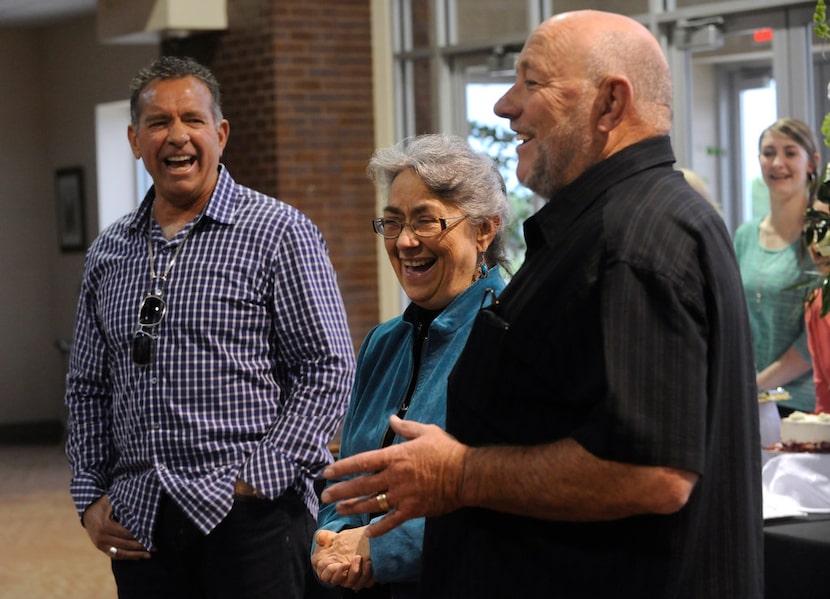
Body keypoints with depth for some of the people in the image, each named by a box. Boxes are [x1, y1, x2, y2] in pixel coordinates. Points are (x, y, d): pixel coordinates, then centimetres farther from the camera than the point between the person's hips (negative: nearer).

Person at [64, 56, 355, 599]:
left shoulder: (278, 233, -2)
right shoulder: (110, 254, 13)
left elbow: (328, 368, -7)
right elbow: (89, 389, 19)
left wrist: (260, 478, -13)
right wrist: (91, 497, 9)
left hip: (249, 514, -4)